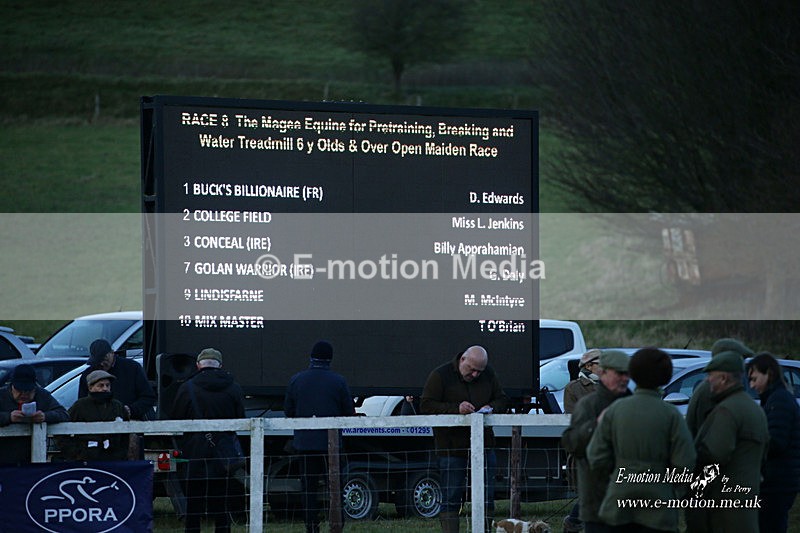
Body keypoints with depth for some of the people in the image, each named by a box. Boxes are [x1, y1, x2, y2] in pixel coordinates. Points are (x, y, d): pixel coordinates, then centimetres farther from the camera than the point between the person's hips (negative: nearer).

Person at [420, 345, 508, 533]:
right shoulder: (440, 375, -7)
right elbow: (426, 405, -11)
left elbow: (502, 399, 15)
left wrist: (491, 408, -9)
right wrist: (455, 409, -23)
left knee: (486, 496, 6)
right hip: (451, 445, -4)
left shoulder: (488, 375, 7)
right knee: (451, 498, -3)